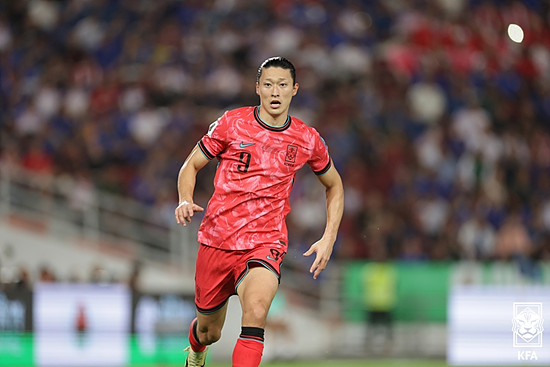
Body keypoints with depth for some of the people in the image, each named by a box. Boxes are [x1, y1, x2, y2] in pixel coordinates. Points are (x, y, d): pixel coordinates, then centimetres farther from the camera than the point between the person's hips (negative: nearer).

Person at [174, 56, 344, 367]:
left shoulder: (307, 140, 1)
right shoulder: (231, 123, -3)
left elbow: (335, 186, 18)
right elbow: (191, 166, 7)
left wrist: (329, 239, 6)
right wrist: (186, 202, -14)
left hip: (266, 242, -1)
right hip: (217, 238, 1)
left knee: (256, 310, -32)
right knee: (209, 332, 14)